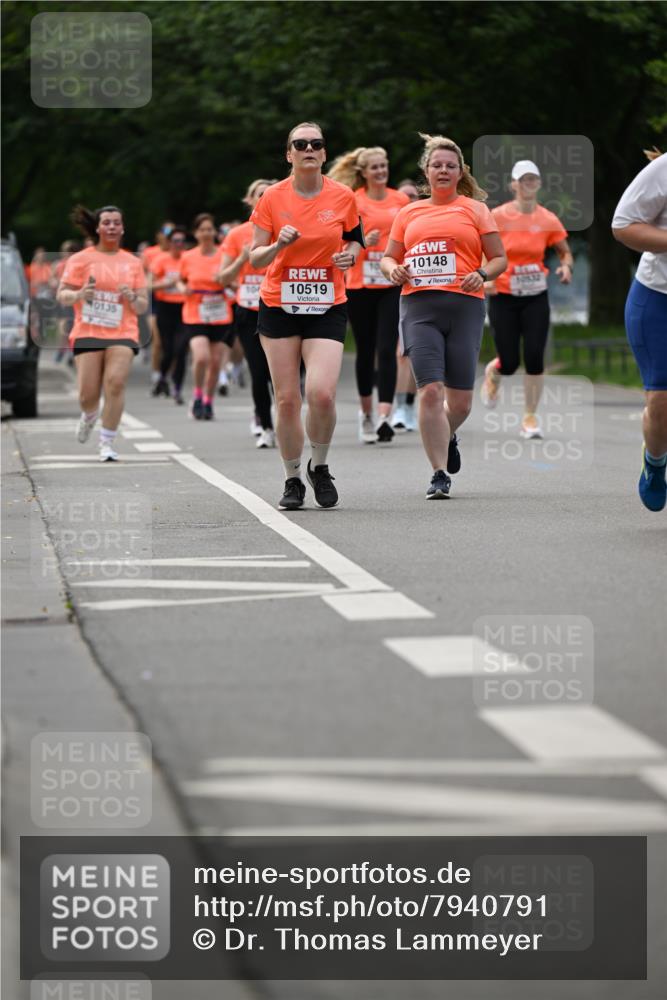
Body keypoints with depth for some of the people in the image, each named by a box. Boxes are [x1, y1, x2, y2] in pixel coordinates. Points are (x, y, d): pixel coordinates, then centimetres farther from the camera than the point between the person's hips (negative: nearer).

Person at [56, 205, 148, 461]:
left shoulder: (133, 263, 12)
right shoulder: (80, 259, 5)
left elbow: (143, 306, 13)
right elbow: (62, 296, 2)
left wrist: (132, 297, -9)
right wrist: (79, 294, -19)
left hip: (122, 334, 1)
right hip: (87, 332, -1)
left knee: (116, 382, -20)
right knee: (88, 394, -5)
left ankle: (107, 444, -12)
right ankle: (89, 416, 34)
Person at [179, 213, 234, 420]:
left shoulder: (224, 255, -1)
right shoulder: (187, 258, 2)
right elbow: (182, 281, 17)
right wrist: (184, 289, -4)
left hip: (221, 317, 1)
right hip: (195, 316, -1)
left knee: (216, 362, 3)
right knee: (201, 357, -20)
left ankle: (208, 402, 21)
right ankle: (197, 395, 3)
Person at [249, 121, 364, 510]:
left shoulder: (342, 196, 0)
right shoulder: (272, 198, -2)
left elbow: (355, 238, 16)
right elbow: (255, 257, 1)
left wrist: (351, 255, -6)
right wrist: (278, 245, -19)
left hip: (327, 307, 0)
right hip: (279, 306, 0)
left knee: (322, 393, -17)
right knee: (287, 399, 0)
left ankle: (320, 467, 9)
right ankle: (293, 480, 17)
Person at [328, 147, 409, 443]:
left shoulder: (401, 200, 7)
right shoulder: (353, 202, -1)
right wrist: (364, 241, -22)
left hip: (393, 285, 1)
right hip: (360, 285, -1)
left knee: (387, 350, -11)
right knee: (366, 351, 8)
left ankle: (384, 417, -17)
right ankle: (366, 413, 25)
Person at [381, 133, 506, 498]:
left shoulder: (474, 209, 11)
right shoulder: (408, 213, 17)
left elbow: (500, 258, 10)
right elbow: (388, 257, 23)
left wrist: (482, 274, -11)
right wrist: (394, 269, 0)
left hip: (464, 305, -1)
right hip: (419, 306, 1)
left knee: (460, 399, 2)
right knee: (430, 391, -13)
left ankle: (447, 437, 37)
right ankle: (439, 474, -8)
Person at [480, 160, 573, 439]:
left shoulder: (548, 220, -1)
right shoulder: (497, 217, -8)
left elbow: (565, 252, 12)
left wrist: (566, 266, -10)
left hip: (536, 298, 2)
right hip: (503, 297, -2)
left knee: (534, 358, -10)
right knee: (509, 363, -1)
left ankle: (530, 417, 5)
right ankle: (492, 374, 38)